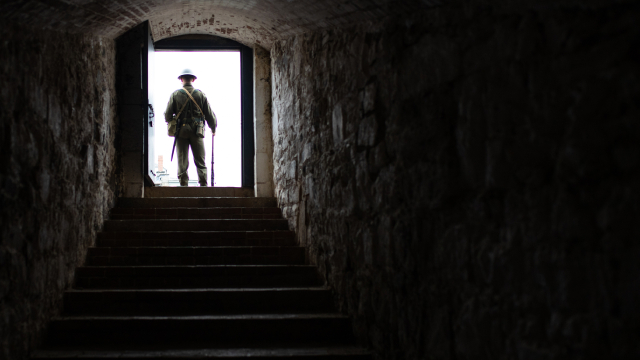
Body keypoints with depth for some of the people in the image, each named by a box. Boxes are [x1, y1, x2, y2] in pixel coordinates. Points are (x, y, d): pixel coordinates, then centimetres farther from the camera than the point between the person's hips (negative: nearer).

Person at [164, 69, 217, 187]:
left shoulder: (175, 94, 0)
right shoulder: (201, 94, 2)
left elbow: (167, 114, -2)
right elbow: (210, 114, 3)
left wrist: (170, 125, 19)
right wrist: (213, 129, 19)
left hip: (180, 131, 0)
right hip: (197, 131, 1)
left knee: (182, 161, 4)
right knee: (200, 161, 5)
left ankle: (183, 185, 3)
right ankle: (203, 185, 0)